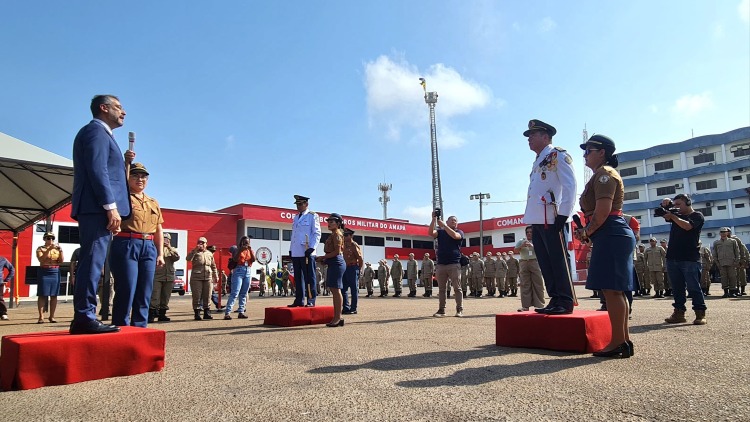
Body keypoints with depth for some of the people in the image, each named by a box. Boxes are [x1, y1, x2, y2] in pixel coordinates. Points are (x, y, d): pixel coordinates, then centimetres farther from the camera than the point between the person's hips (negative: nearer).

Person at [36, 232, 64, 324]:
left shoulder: (57, 248, 12)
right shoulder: (40, 248, 5)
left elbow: (61, 261, 5)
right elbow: (41, 259, -13)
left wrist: (60, 251, -9)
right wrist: (49, 249, -22)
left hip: (55, 272, 3)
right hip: (44, 272, -2)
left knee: (54, 295, 2)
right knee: (42, 295, -4)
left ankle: (52, 316, 8)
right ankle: (41, 316, -2)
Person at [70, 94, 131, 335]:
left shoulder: (99, 133, 27)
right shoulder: (96, 130, -4)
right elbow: (97, 171, -16)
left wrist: (123, 161, 14)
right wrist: (111, 207, -21)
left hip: (97, 209, 10)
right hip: (97, 209, -10)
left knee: (91, 262, 8)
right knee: (92, 261, -12)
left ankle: (83, 318, 11)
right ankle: (85, 317, -11)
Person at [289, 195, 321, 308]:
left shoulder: (312, 216, 0)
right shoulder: (295, 218, 20)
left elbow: (317, 234, -6)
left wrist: (311, 248, -15)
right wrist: (291, 249, 16)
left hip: (307, 252, -7)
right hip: (295, 253, 7)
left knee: (309, 277, -3)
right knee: (298, 278, 8)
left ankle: (311, 300, 0)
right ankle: (299, 300, 14)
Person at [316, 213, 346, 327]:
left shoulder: (337, 234, -9)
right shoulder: (334, 234, 21)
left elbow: (337, 251, -18)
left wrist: (323, 257, -12)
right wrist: (325, 259, 13)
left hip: (336, 263, -11)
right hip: (334, 263, 11)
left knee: (336, 290, -10)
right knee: (334, 290, 11)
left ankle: (338, 318, -8)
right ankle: (337, 317, 16)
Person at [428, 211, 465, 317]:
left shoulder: (459, 232, 8)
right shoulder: (440, 232, 14)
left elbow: (454, 235, -16)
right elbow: (431, 233, -7)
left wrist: (443, 225, -14)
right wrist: (434, 219, -15)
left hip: (454, 264, -2)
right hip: (441, 264, 3)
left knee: (457, 288, -2)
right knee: (441, 289, 6)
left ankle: (459, 310, 3)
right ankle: (441, 310, 11)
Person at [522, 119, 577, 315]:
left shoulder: (558, 155, -2)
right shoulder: (539, 161, 23)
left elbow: (570, 185, -11)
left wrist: (563, 214, -18)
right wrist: (531, 219, 17)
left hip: (551, 219, -9)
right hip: (537, 220, 9)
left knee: (558, 260, -5)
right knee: (545, 262, 9)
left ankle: (565, 302, 1)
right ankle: (555, 299, 16)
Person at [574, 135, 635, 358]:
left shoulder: (604, 173, -8)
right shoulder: (602, 174, 24)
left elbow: (603, 209, -20)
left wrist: (587, 231, -10)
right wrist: (587, 230, 11)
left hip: (611, 235, -11)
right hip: (613, 236, 11)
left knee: (611, 289, -10)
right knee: (615, 290, 11)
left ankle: (618, 343, -7)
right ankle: (624, 340, 16)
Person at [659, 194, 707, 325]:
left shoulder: (697, 215, 1)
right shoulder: (677, 215, 19)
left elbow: (687, 226, -14)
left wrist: (673, 216, -14)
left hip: (690, 259, -6)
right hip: (672, 258, 6)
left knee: (693, 287, -5)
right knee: (677, 288, 7)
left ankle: (700, 314, 1)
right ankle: (679, 313, 11)